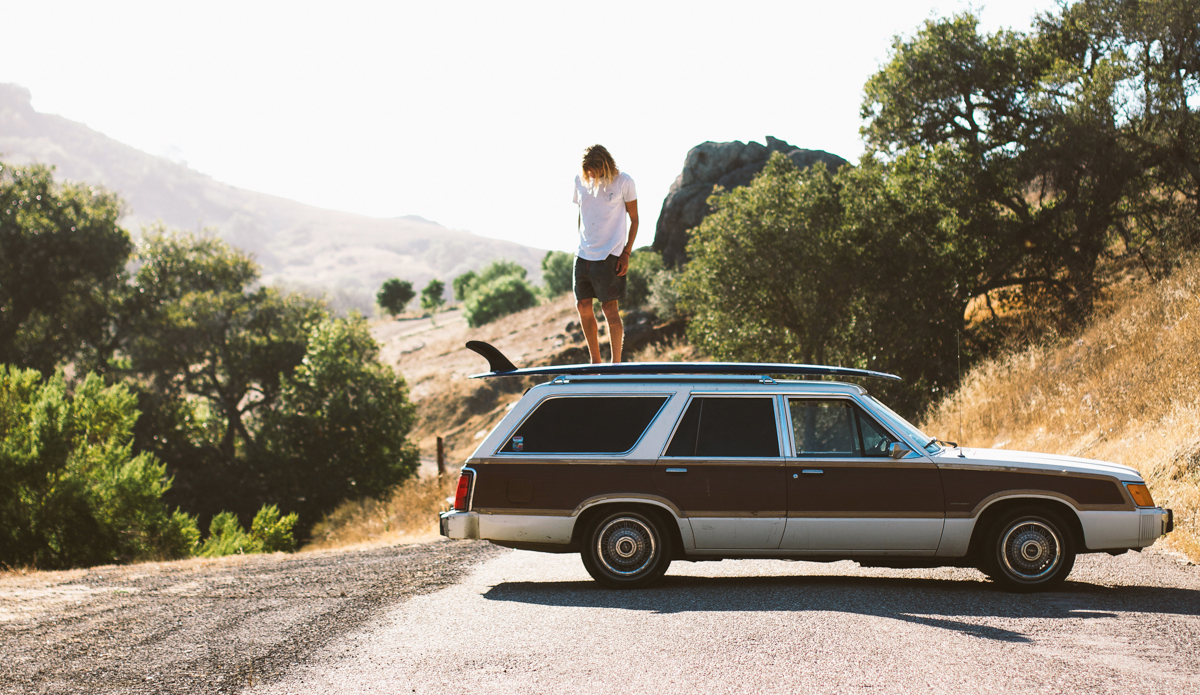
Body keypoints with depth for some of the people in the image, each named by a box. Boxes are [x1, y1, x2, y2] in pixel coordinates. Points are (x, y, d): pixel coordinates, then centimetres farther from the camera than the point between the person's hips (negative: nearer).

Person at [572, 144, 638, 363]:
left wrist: (626, 253, -7)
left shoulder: (623, 182, -6)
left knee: (610, 308, -6)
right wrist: (580, 245, 15)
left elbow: (634, 219, -1)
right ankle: (595, 362, 17)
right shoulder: (580, 181, 7)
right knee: (583, 306, 5)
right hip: (583, 254, 5)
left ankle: (616, 364, 2)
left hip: (609, 255, -5)